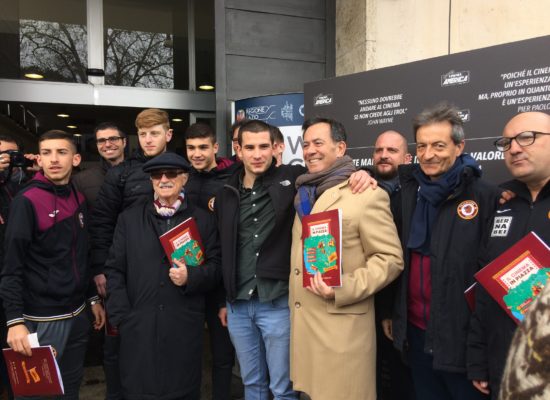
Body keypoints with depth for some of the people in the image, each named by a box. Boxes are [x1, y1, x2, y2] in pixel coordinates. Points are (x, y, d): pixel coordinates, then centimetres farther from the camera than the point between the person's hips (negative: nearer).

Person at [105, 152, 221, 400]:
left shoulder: (203, 220, 7)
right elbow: (114, 270, 7)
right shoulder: (129, 218, 9)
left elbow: (216, 267, 6)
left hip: (185, 326, 0)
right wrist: (121, 317, -2)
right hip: (138, 326, 1)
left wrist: (191, 277, -15)